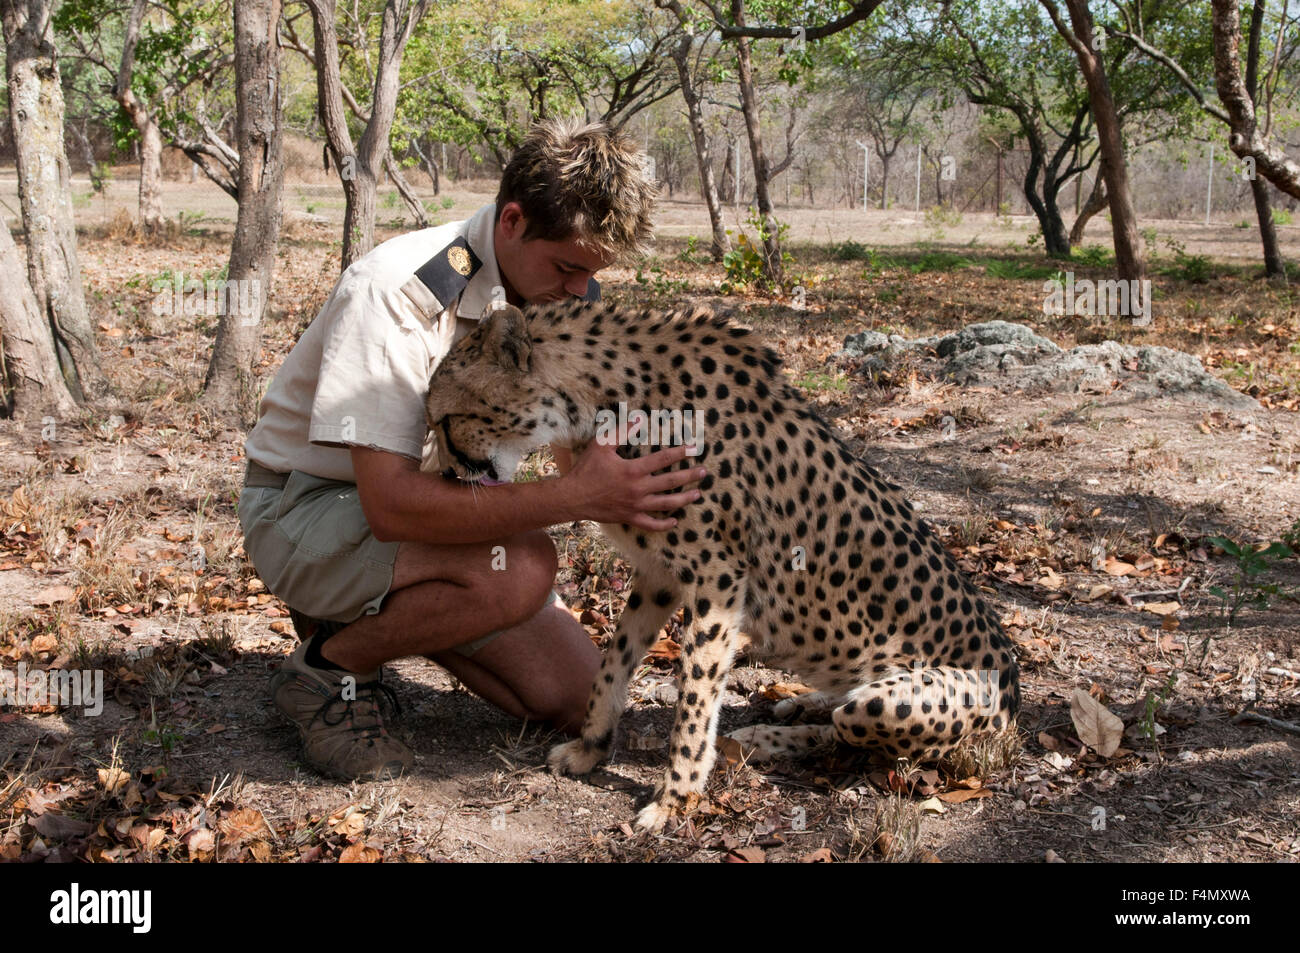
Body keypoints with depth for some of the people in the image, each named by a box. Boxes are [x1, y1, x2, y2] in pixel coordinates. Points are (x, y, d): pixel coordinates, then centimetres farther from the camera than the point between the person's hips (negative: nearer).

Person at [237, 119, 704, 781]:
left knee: (575, 700, -2)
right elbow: (391, 504, -37)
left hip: (435, 508, 7)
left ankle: (378, 614, 16)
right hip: (309, 504, -7)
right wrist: (577, 497, -43)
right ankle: (329, 666, -9)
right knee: (518, 567, -34)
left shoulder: (566, 293, -6)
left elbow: (580, 455, -1)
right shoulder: (399, 292, -29)